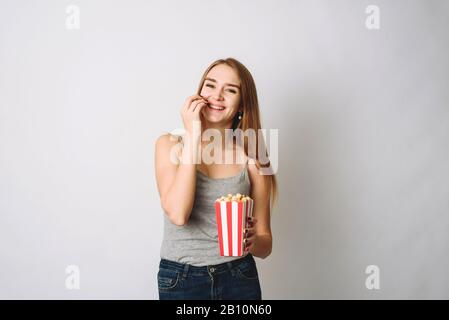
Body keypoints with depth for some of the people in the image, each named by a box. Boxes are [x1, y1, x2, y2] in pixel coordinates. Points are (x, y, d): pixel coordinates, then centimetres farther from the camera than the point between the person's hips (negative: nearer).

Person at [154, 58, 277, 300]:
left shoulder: (251, 159, -4)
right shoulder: (170, 144, -4)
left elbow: (265, 245, 3)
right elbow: (178, 214, -21)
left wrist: (252, 240, -20)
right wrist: (193, 136, -18)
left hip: (240, 279, 1)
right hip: (180, 279, 0)